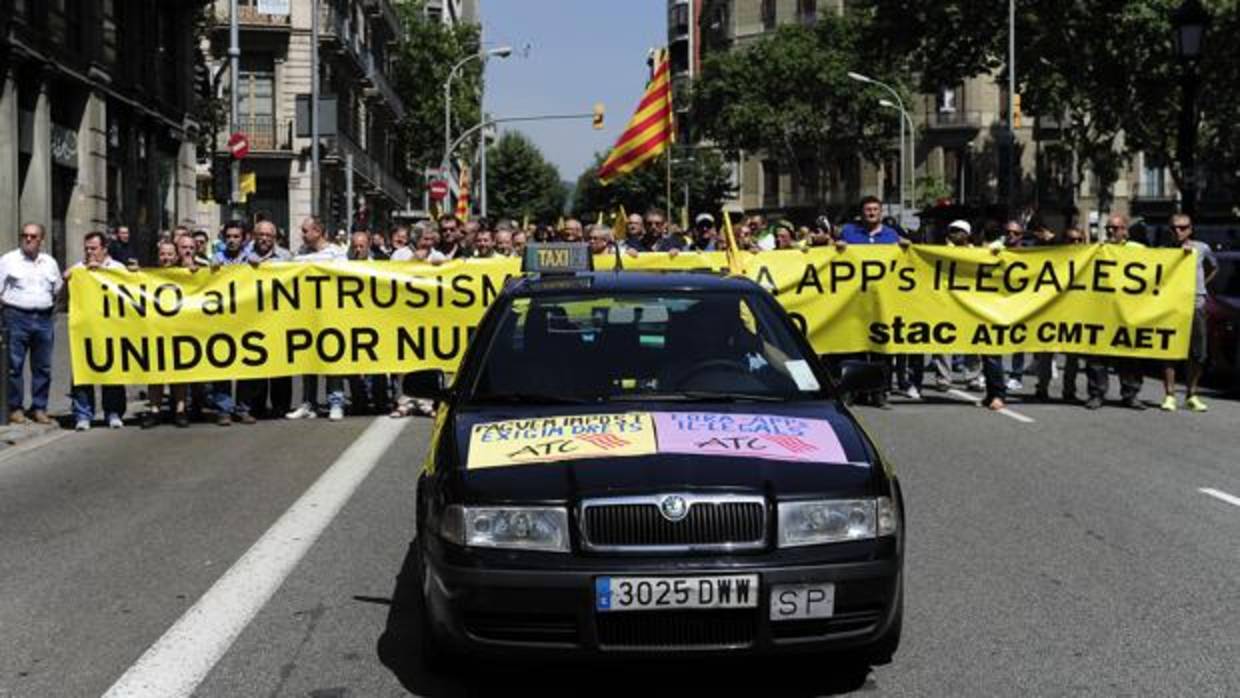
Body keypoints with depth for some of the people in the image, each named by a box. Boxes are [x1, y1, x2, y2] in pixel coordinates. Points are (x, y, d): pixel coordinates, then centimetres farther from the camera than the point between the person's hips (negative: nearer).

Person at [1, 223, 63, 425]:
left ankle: (39, 408, 12)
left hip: (44, 318, 3)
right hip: (17, 317, -3)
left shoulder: (50, 262, 15)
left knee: (43, 367, 5)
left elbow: (58, 289, 19)